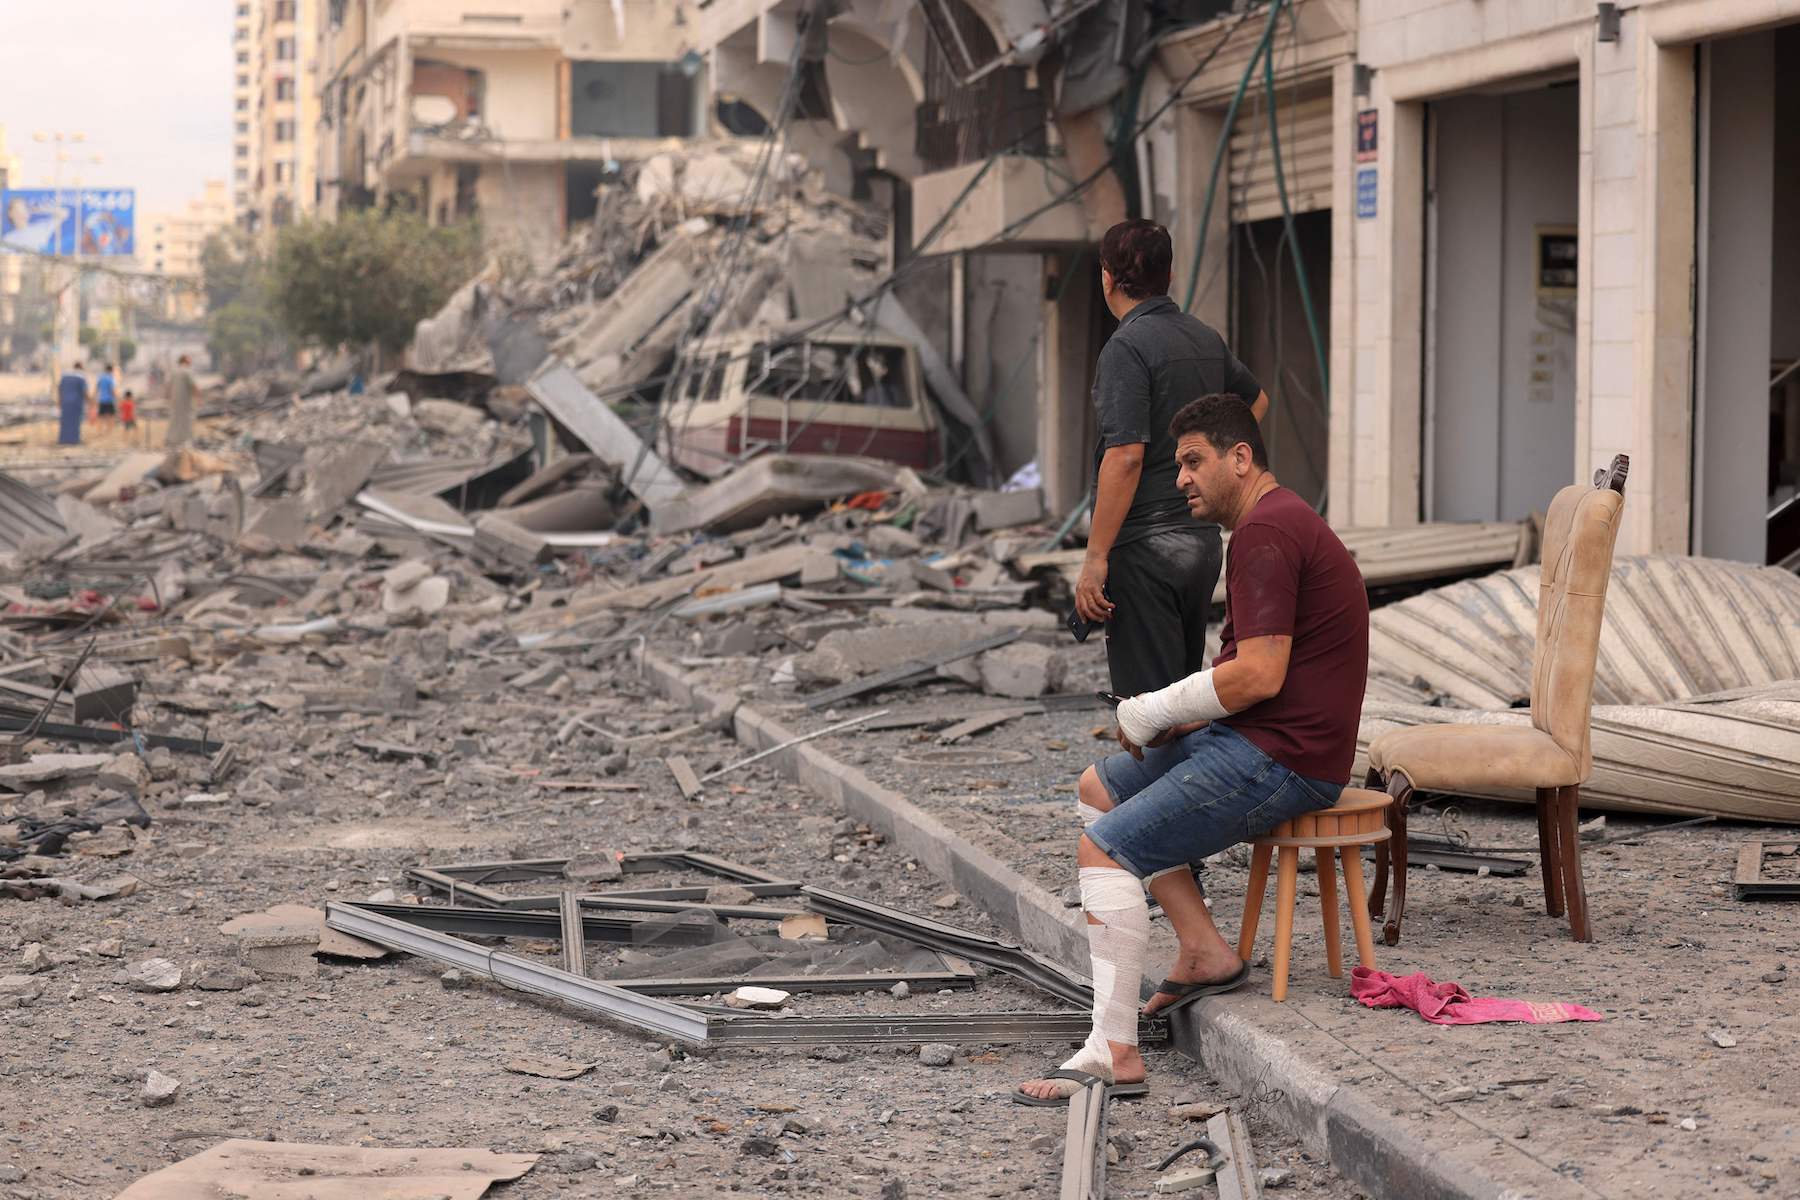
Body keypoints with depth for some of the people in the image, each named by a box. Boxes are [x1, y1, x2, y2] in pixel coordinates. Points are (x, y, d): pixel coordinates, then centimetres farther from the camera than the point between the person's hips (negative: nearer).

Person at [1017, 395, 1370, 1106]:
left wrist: (1151, 712, -12)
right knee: (1099, 787, 20)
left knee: (1103, 849, -17)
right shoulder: (1278, 522, 19)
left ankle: (1113, 1052, -19)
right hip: (1258, 738, 11)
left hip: (1280, 758, -11)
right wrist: (1177, 718, 8)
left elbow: (1259, 675, -24)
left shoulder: (1264, 532, -16)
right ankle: (1204, 952, 14)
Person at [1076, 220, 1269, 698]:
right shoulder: (1206, 338, 12)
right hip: (1204, 537, 8)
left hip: (1147, 546, -8)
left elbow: (1125, 457, -22)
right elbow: (1255, 399, 31)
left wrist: (1096, 558, -21)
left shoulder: (1127, 346, -14)